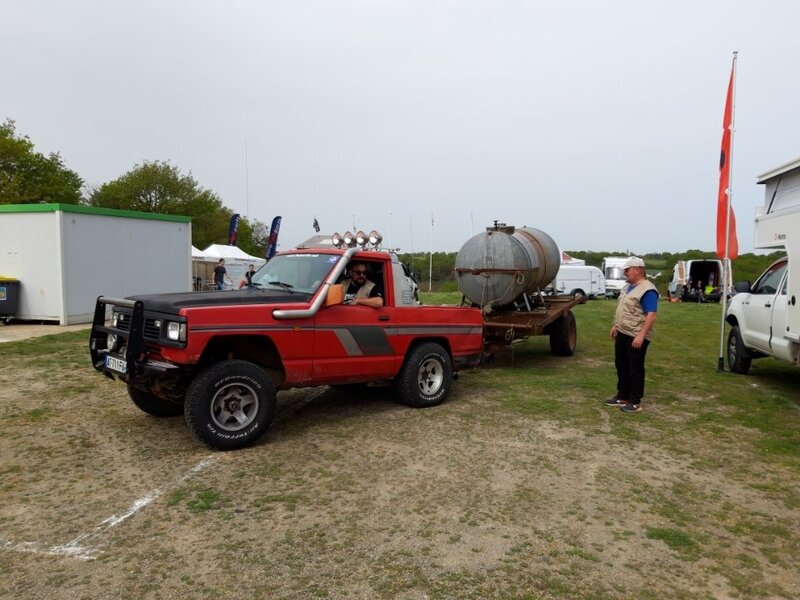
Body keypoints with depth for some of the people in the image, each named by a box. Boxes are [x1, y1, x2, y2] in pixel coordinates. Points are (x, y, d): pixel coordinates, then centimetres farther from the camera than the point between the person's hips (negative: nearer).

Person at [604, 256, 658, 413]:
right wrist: (616, 326, 21)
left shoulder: (647, 290, -18)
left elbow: (651, 315, -24)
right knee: (621, 366, 15)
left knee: (635, 369, 0)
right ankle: (622, 396, 26)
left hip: (636, 337, -9)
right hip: (622, 334, 9)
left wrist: (641, 335, -28)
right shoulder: (628, 287, 12)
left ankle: (635, 402, 9)